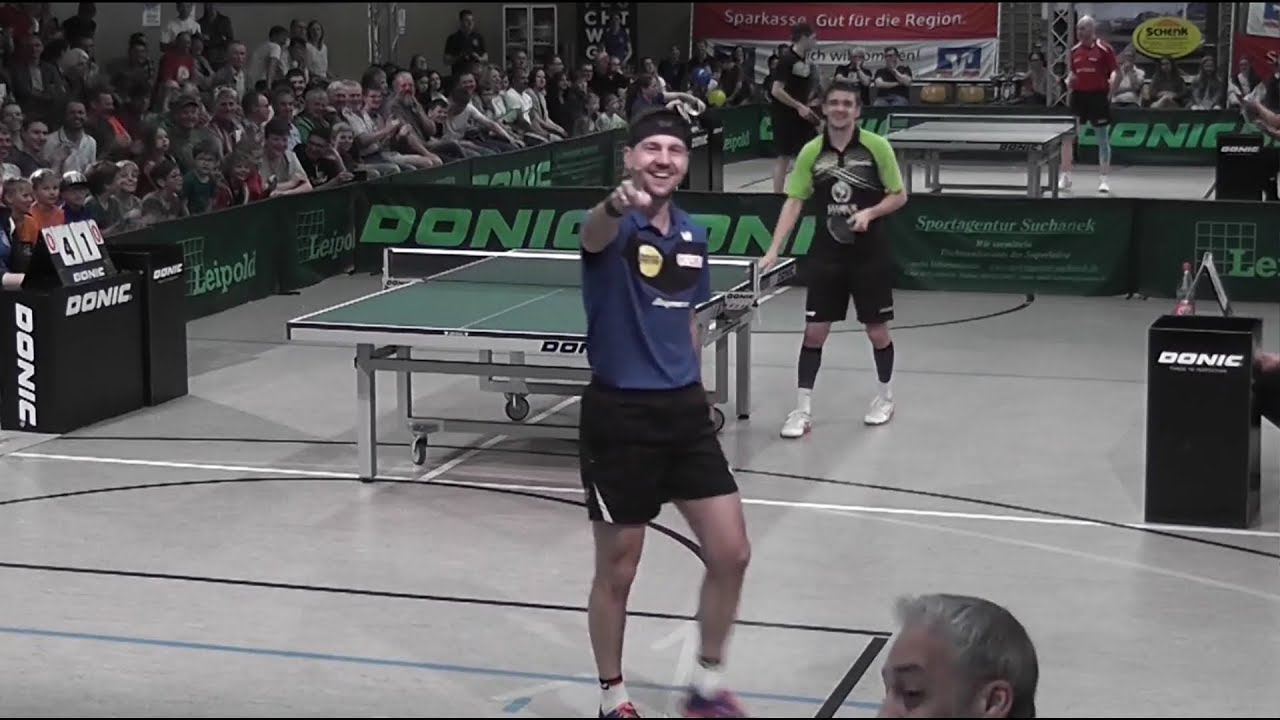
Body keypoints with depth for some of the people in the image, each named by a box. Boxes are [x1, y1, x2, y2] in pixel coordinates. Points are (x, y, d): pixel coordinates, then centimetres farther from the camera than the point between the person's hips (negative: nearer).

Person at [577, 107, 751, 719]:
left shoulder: (693, 236, 7)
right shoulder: (615, 227, -13)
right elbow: (594, 235, -40)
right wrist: (618, 203, -62)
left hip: (685, 409, 6)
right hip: (619, 414, -6)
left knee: (731, 555, 5)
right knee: (617, 573, 6)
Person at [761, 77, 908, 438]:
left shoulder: (877, 147, -8)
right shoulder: (811, 152, -2)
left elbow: (899, 196, 0)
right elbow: (794, 202, -1)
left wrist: (870, 212, -19)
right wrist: (773, 250, -9)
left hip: (870, 252, -1)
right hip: (826, 252, 2)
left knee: (877, 330, 8)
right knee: (814, 331, 0)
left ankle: (885, 395, 31)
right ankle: (803, 409, 8)